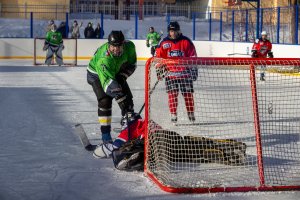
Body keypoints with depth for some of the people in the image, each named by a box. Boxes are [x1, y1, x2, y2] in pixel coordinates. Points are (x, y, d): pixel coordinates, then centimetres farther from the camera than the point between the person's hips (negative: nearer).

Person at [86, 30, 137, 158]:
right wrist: (120, 98, -57)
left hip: (117, 72, 6)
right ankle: (106, 135, -12)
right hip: (96, 74, -6)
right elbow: (108, 81, -50)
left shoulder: (129, 46, -25)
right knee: (105, 101, -20)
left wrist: (122, 76, -22)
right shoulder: (104, 59, -43)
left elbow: (131, 64, -8)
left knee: (128, 98, 0)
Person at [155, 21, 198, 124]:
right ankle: (173, 115, 3)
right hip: (170, 73, 0)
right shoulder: (164, 43, 2)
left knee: (188, 93, 3)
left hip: (185, 72, 0)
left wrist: (194, 71, 0)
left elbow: (193, 57, 2)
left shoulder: (186, 41, 0)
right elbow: (158, 57, 8)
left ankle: (191, 113, 17)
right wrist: (159, 70, 5)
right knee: (172, 94, -4)